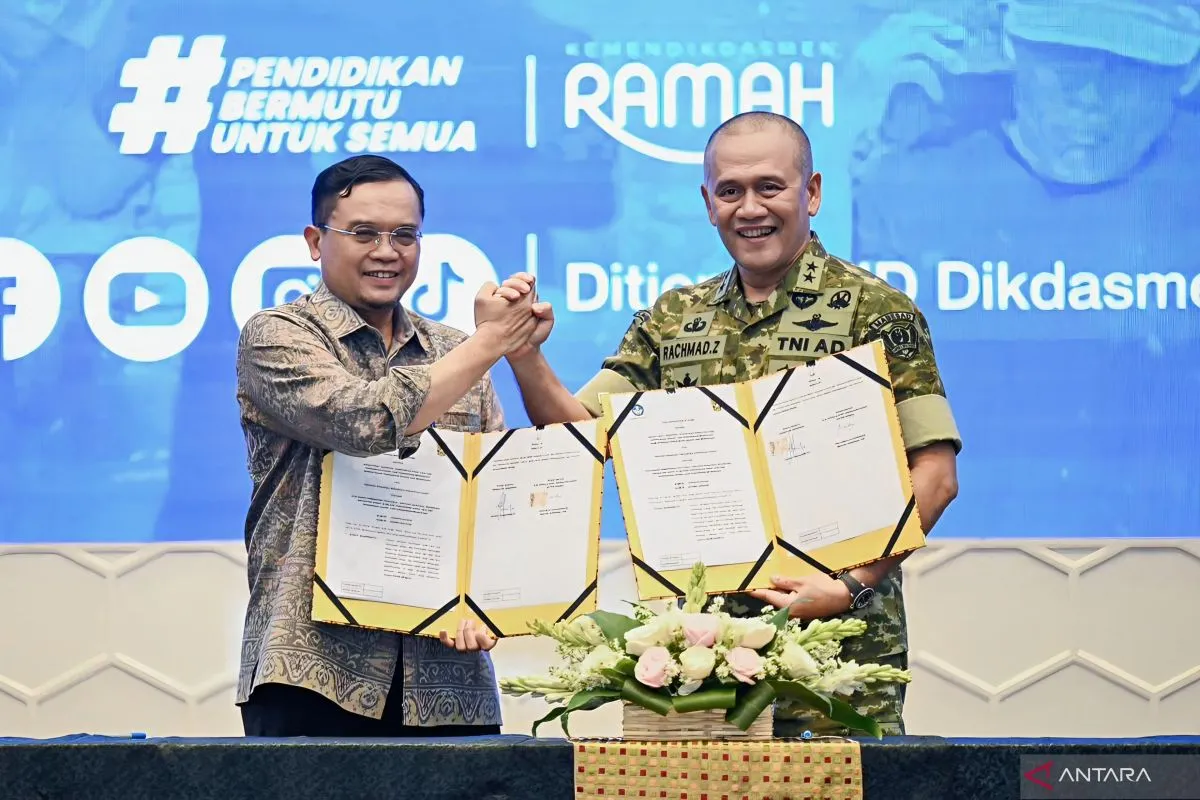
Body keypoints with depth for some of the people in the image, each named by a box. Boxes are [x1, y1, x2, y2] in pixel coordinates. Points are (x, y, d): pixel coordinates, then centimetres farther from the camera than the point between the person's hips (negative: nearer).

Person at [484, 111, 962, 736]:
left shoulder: (874, 311, -2)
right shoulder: (673, 321, 14)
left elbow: (935, 474, -7)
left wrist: (852, 585, -17)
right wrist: (524, 356, -7)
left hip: (837, 639, -4)